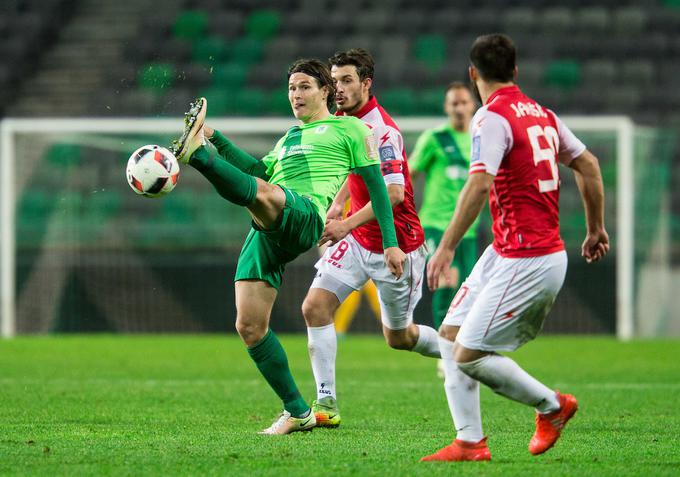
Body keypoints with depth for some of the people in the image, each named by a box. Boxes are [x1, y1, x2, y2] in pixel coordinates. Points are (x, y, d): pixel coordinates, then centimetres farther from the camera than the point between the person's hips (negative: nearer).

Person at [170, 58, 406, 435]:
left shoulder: (349, 129, 17)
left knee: (259, 192, -40)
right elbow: (259, 170, 22)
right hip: (266, 233, 7)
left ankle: (195, 154, -63)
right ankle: (297, 412, 4)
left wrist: (390, 243, 5)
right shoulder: (288, 139, 36)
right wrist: (217, 139, 15)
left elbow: (375, 184, 12)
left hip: (305, 215, -7)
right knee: (249, 327, -3)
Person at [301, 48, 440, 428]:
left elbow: (394, 193, -32)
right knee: (315, 306, -11)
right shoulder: (344, 120, 4)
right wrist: (338, 204, 11)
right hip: (358, 239, 7)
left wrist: (348, 224, -38)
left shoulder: (382, 131, -22)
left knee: (398, 337, 6)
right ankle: (327, 404, -8)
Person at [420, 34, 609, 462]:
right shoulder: (540, 113, 12)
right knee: (451, 336, 9)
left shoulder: (493, 118, -14)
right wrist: (596, 229, 28)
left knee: (468, 356, -7)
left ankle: (552, 405, 9)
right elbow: (588, 165, 18)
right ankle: (470, 442, 7)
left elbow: (479, 185, -26)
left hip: (527, 262, -9)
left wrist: (447, 247, -25)